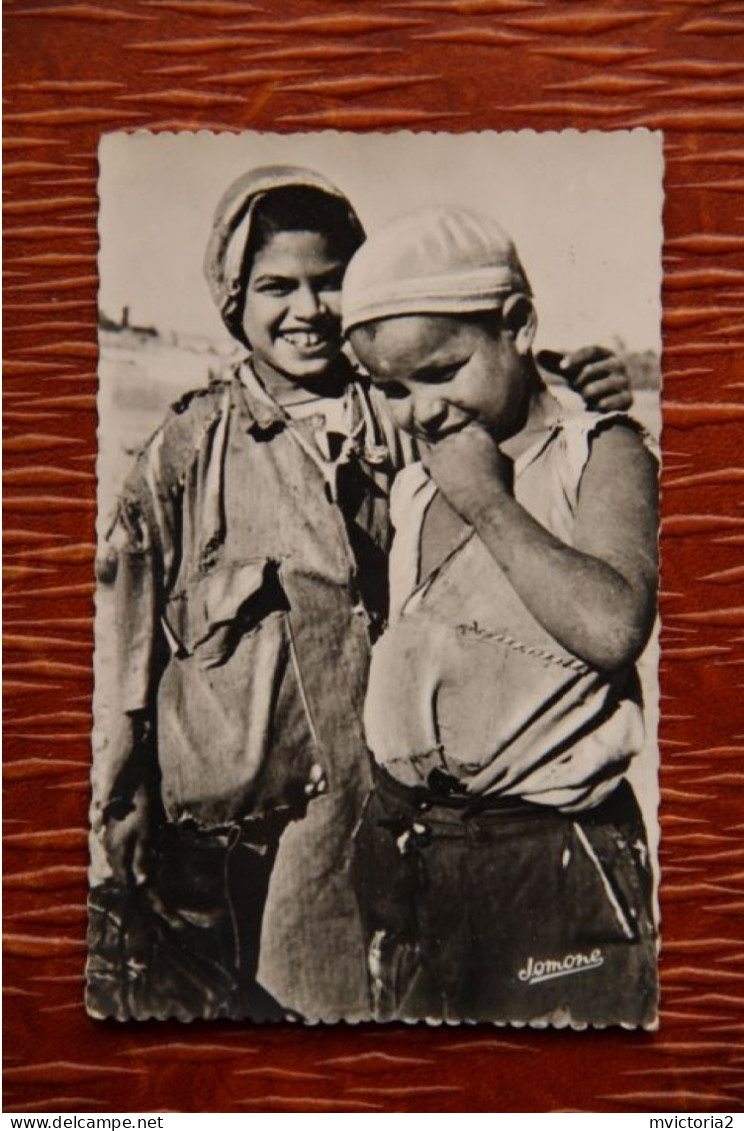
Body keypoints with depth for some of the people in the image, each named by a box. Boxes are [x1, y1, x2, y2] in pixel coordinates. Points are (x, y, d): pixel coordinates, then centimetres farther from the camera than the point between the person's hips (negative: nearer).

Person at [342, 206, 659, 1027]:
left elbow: (612, 628, -25)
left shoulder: (600, 455, -7)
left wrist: (487, 500, -17)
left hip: (554, 870, -5)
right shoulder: (410, 488, 12)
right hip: (400, 859, 6)